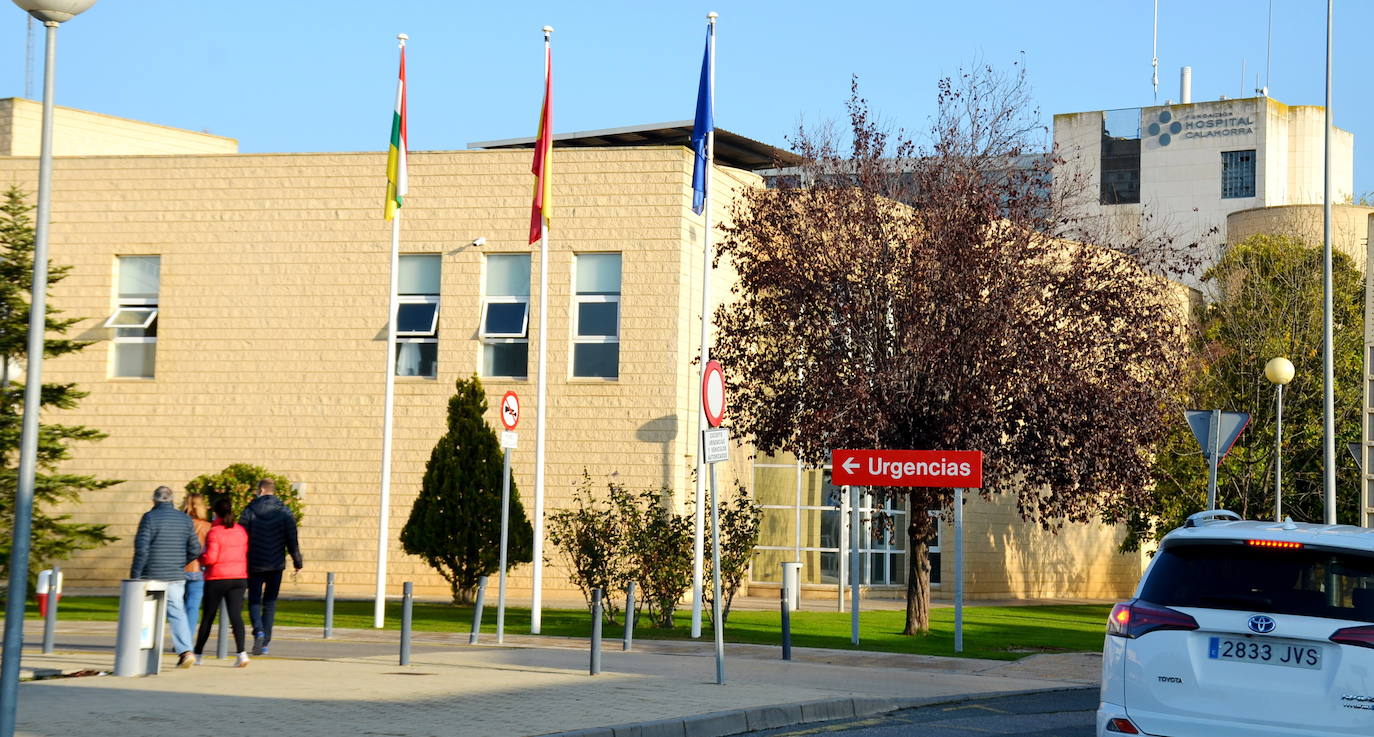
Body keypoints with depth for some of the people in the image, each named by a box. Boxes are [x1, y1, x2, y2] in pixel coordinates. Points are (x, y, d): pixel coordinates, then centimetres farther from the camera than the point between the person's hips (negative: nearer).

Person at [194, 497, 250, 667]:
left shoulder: (215, 532, -11)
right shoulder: (241, 531, 4)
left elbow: (210, 558, -16)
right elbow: (247, 554, 6)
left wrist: (200, 557, 2)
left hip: (217, 578, -3)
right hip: (239, 577, 3)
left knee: (208, 617, 9)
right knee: (236, 615, -2)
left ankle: (198, 654, 20)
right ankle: (241, 653, -19)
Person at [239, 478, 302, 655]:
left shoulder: (250, 511, -4)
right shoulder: (284, 512, -1)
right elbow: (292, 540, -2)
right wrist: (297, 562, 7)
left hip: (254, 564, -2)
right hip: (276, 565, 2)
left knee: (254, 600, 7)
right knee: (270, 602, 10)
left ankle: (258, 631, -19)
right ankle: (265, 643, 8)